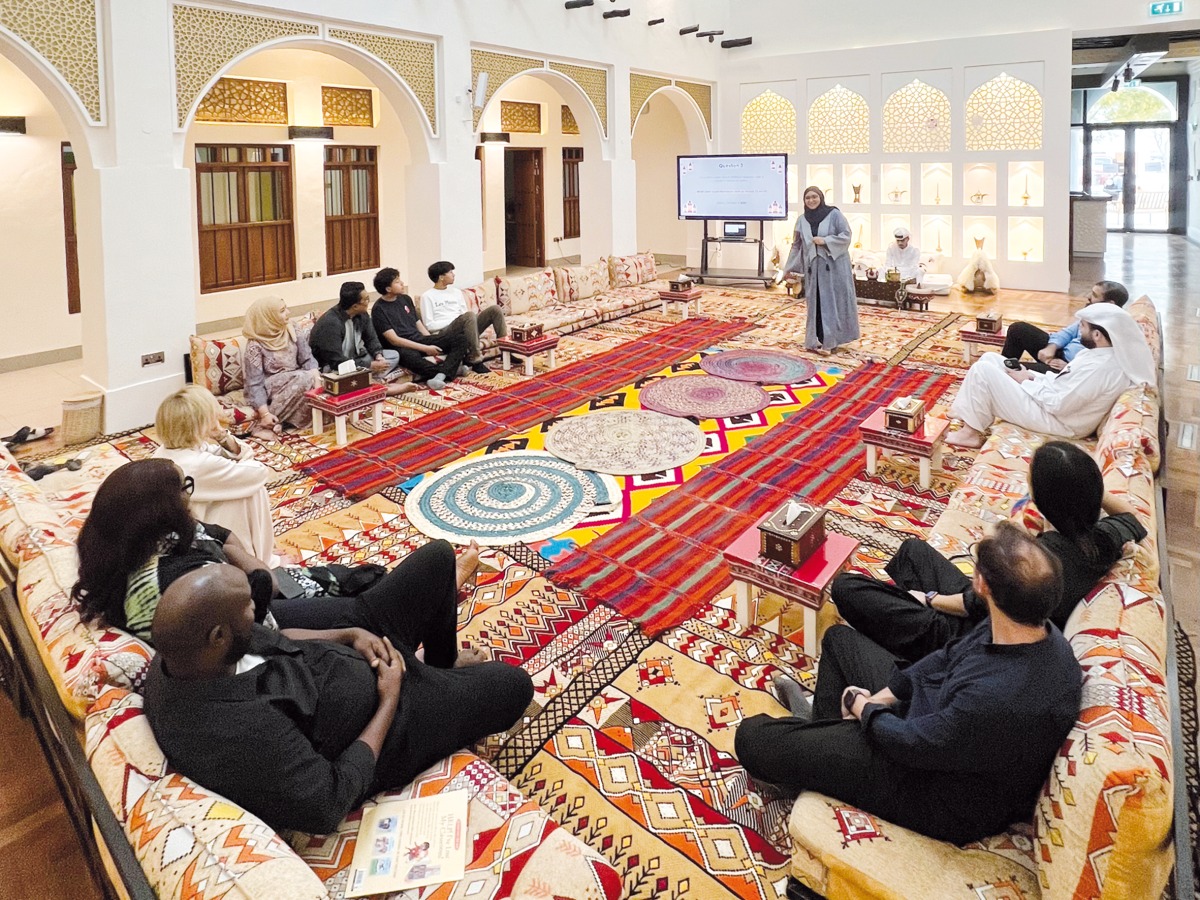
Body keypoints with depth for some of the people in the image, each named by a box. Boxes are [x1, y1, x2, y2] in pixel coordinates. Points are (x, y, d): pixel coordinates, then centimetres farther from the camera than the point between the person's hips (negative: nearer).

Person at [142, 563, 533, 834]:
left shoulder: (181, 652, -17)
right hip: (373, 732, -7)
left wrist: (350, 635, -11)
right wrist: (389, 700, -21)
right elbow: (328, 804, -29)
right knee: (513, 683, 7)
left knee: (437, 556, 13)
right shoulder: (241, 733, -41)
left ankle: (442, 668, 41)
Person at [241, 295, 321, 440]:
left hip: (295, 381, 6)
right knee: (303, 379, -31)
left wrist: (317, 379, -23)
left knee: (312, 378, -23)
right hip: (269, 390, -6)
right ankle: (264, 425, -23)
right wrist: (265, 414, -28)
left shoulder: (291, 330, 0)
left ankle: (279, 421, -19)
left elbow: (307, 358, -3)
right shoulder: (255, 346, -17)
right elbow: (255, 384, -18)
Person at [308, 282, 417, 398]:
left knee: (393, 355, -4)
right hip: (332, 367, -9)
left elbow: (371, 339, 7)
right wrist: (370, 366, -29)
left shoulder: (361, 315, -4)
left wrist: (378, 355, -16)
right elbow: (336, 361, -31)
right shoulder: (331, 323, -29)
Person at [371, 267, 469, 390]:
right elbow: (394, 340, -14)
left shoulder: (405, 299, 15)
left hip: (420, 340, 7)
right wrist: (425, 348, -19)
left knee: (461, 339, -13)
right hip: (401, 347, -7)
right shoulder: (379, 309, -7)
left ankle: (440, 375, -35)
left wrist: (432, 343, 1)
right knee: (411, 357, -45)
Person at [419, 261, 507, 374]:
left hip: (465, 329, 6)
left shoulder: (456, 292, 22)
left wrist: (474, 318, -5)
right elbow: (429, 325, -6)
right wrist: (455, 319, -11)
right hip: (443, 334, -6)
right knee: (469, 315, -36)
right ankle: (476, 360, -34)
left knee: (495, 309, -10)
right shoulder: (427, 296, 3)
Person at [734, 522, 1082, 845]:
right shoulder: (1039, 631, -16)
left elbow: (910, 744, -27)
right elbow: (948, 658, 1)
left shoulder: (1000, 700, -43)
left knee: (752, 737, -7)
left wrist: (861, 706, -7)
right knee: (839, 638, 22)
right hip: (937, 719, 9)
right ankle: (820, 724, 44)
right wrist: (880, 699, -1)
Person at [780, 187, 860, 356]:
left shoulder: (834, 214, -4)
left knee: (833, 301, -5)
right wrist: (789, 267, 15)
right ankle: (816, 340, 11)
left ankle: (829, 341, -4)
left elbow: (846, 235, -8)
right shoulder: (802, 220, 8)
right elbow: (796, 245, 14)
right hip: (813, 267, 4)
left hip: (834, 265, -4)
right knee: (815, 303, 4)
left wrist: (825, 241, -18)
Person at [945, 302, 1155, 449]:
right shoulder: (1102, 352, 1)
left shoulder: (1099, 368, -30)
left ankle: (971, 432, 1)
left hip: (1055, 420, -10)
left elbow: (1058, 405, -26)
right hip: (1057, 403, 10)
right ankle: (973, 419, 16)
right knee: (990, 359, 10)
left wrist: (1026, 382, -13)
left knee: (982, 370, -13)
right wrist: (1033, 376, 1)